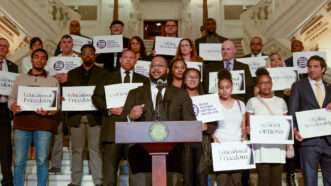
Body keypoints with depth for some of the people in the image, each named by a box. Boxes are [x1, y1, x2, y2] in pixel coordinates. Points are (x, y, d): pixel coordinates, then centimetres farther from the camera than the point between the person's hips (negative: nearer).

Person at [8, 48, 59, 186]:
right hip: (22, 120, 1)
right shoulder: (20, 78, 16)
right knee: (19, 160, 1)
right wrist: (13, 106, -9)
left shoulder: (53, 81, 12)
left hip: (44, 122, -1)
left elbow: (57, 103, 6)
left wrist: (48, 111, -15)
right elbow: (11, 98, 14)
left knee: (42, 160, -1)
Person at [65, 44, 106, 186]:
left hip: (94, 115, -2)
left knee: (95, 149, -3)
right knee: (76, 149, 4)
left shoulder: (102, 74, 9)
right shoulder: (72, 73, 17)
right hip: (76, 116, 2)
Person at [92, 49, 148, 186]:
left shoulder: (143, 81, 17)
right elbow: (96, 97, 8)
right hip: (113, 127, -1)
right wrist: (109, 109, -8)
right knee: (109, 164, -2)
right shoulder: (108, 78, 15)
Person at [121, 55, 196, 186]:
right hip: (142, 152, 0)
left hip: (172, 153, 0)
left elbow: (190, 122, 8)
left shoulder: (180, 94, 16)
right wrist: (130, 117, -12)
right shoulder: (135, 94, 16)